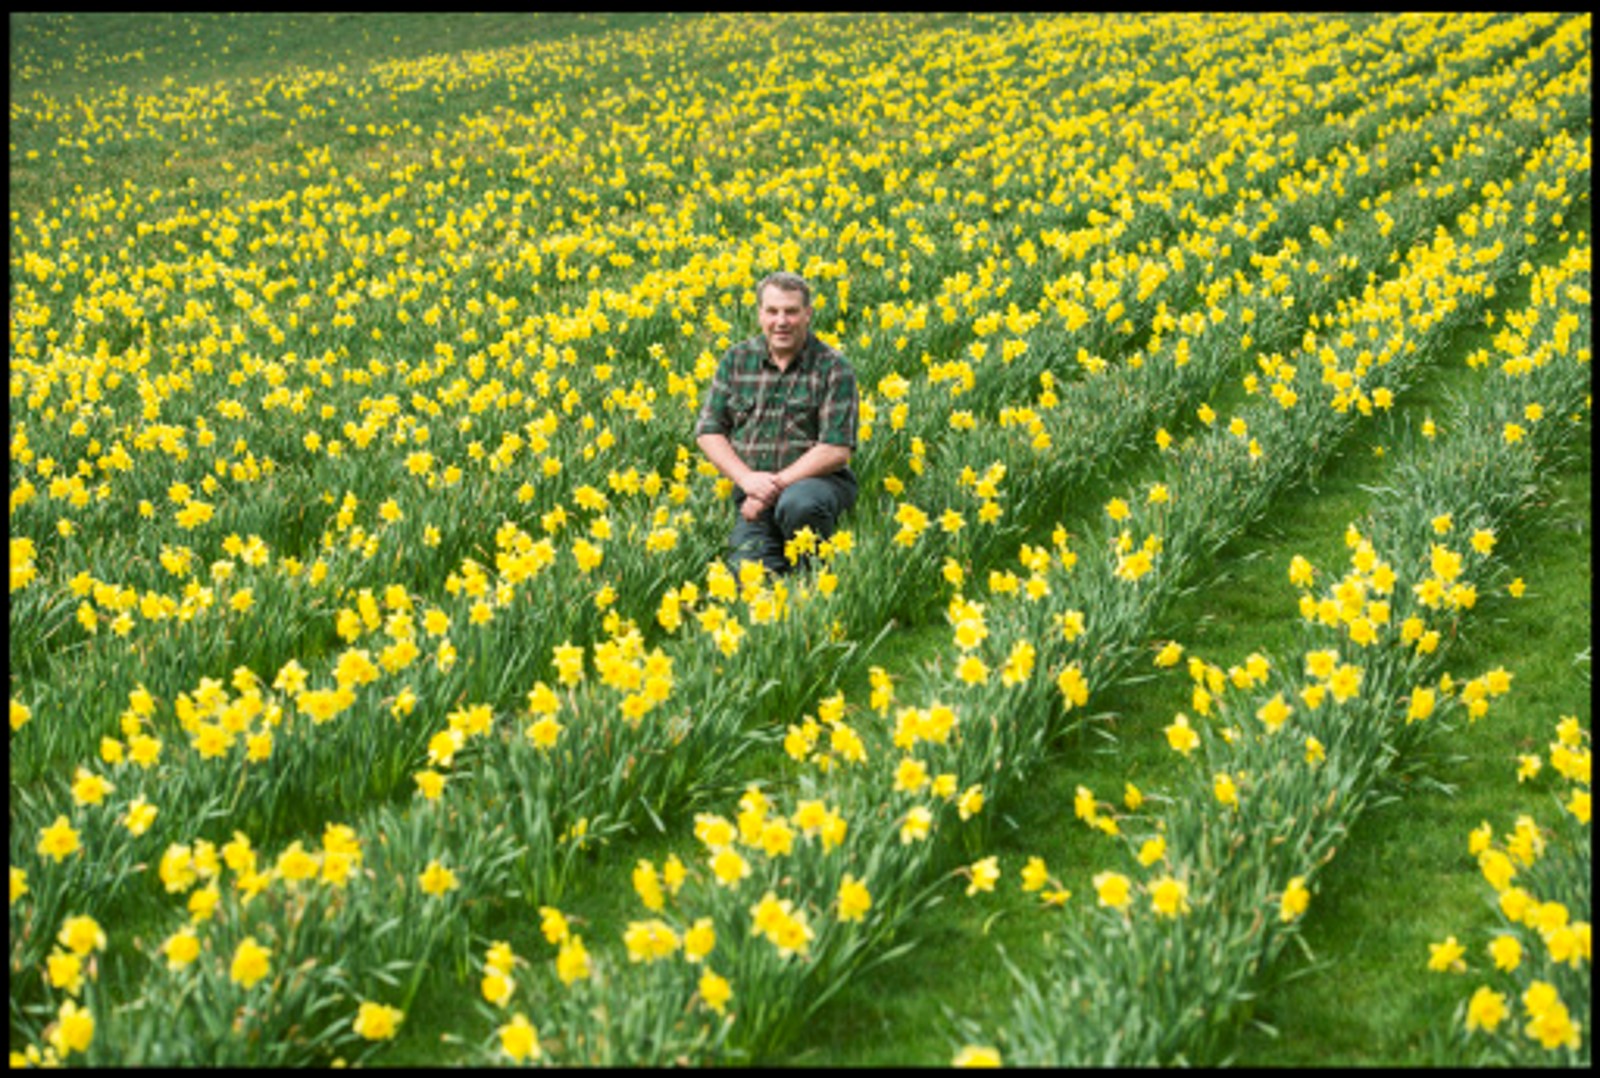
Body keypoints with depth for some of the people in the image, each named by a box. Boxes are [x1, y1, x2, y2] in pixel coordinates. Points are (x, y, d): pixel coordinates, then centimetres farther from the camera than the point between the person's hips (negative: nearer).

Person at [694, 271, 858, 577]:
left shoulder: (833, 369, -5)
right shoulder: (736, 360, 7)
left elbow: (837, 449, -11)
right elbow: (708, 431, 7)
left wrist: (776, 484, -17)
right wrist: (746, 478, -10)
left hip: (816, 480, -2)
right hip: (753, 491, 2)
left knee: (798, 504, -38)